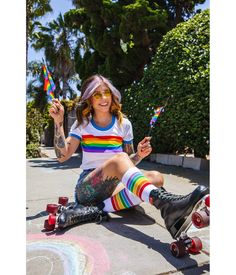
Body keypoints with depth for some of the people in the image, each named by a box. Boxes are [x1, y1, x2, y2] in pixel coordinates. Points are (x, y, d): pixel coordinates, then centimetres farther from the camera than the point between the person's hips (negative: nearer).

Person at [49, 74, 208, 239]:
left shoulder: (123, 124, 7)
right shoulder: (82, 124, 5)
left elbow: (129, 162, 11)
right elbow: (63, 156, -4)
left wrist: (139, 155, -11)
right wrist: (59, 122, -10)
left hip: (114, 186, 3)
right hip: (87, 187, -3)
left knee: (156, 178, -23)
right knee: (119, 158, -33)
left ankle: (96, 209, -35)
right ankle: (165, 202, -57)